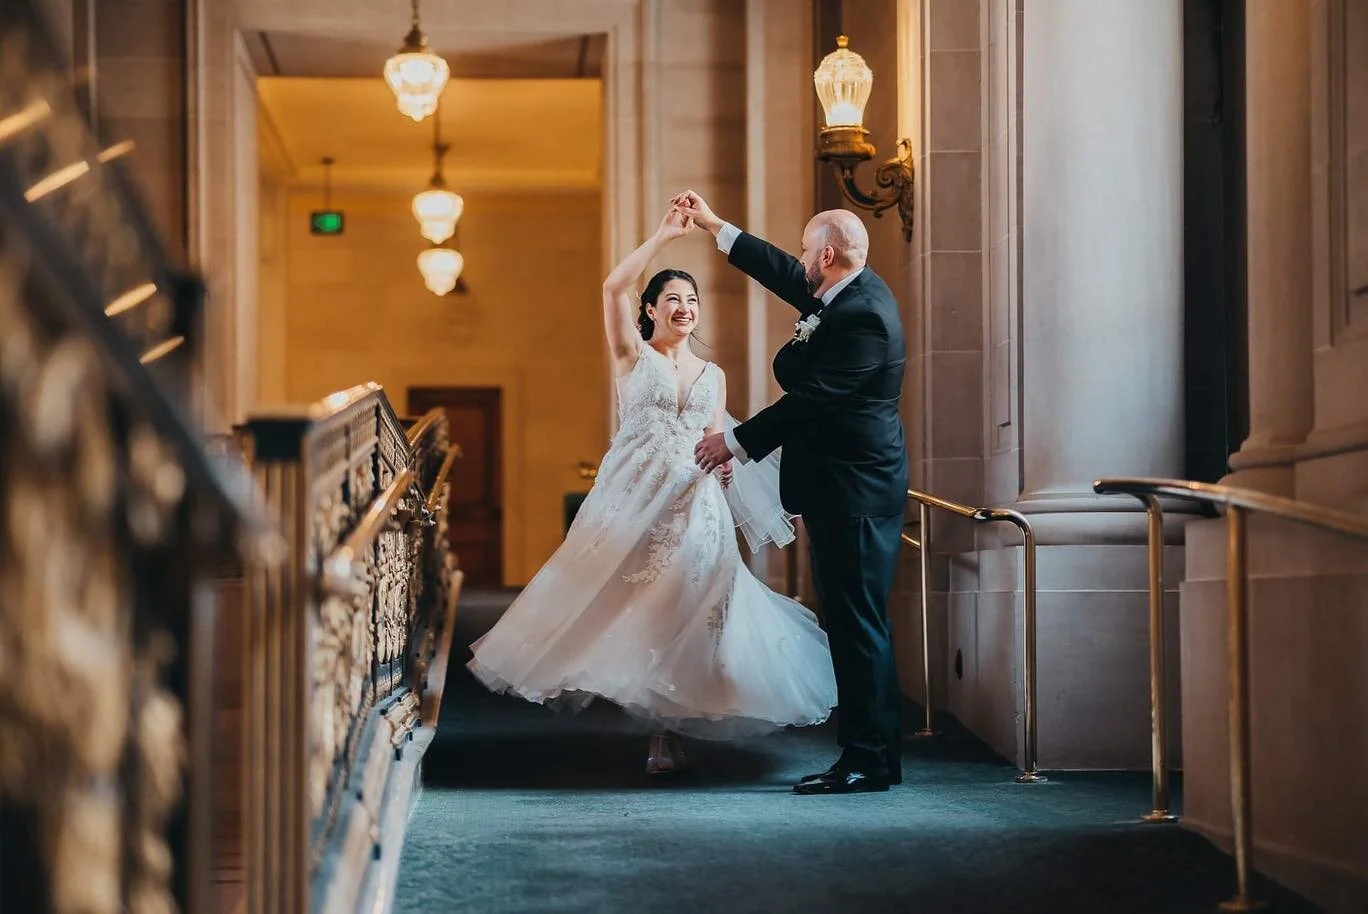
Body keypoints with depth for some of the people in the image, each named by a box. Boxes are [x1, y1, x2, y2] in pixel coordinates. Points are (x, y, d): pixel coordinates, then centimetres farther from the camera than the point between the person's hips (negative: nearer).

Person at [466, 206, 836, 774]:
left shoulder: (713, 375, 17)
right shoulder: (634, 357, 5)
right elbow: (613, 287, -9)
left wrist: (724, 464, -4)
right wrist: (663, 236, -10)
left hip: (695, 508, 3)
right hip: (634, 498, -3)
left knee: (682, 611, -1)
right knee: (628, 605, -6)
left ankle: (666, 736, 5)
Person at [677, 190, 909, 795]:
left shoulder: (862, 315, -20)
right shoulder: (846, 293, 11)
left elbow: (812, 399, -21)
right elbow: (783, 274, 27)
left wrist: (736, 443, -14)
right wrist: (714, 227, 32)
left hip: (855, 489, -11)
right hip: (845, 485, 11)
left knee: (857, 621, -7)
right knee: (852, 621, 12)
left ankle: (868, 760, -3)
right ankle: (873, 753, 16)